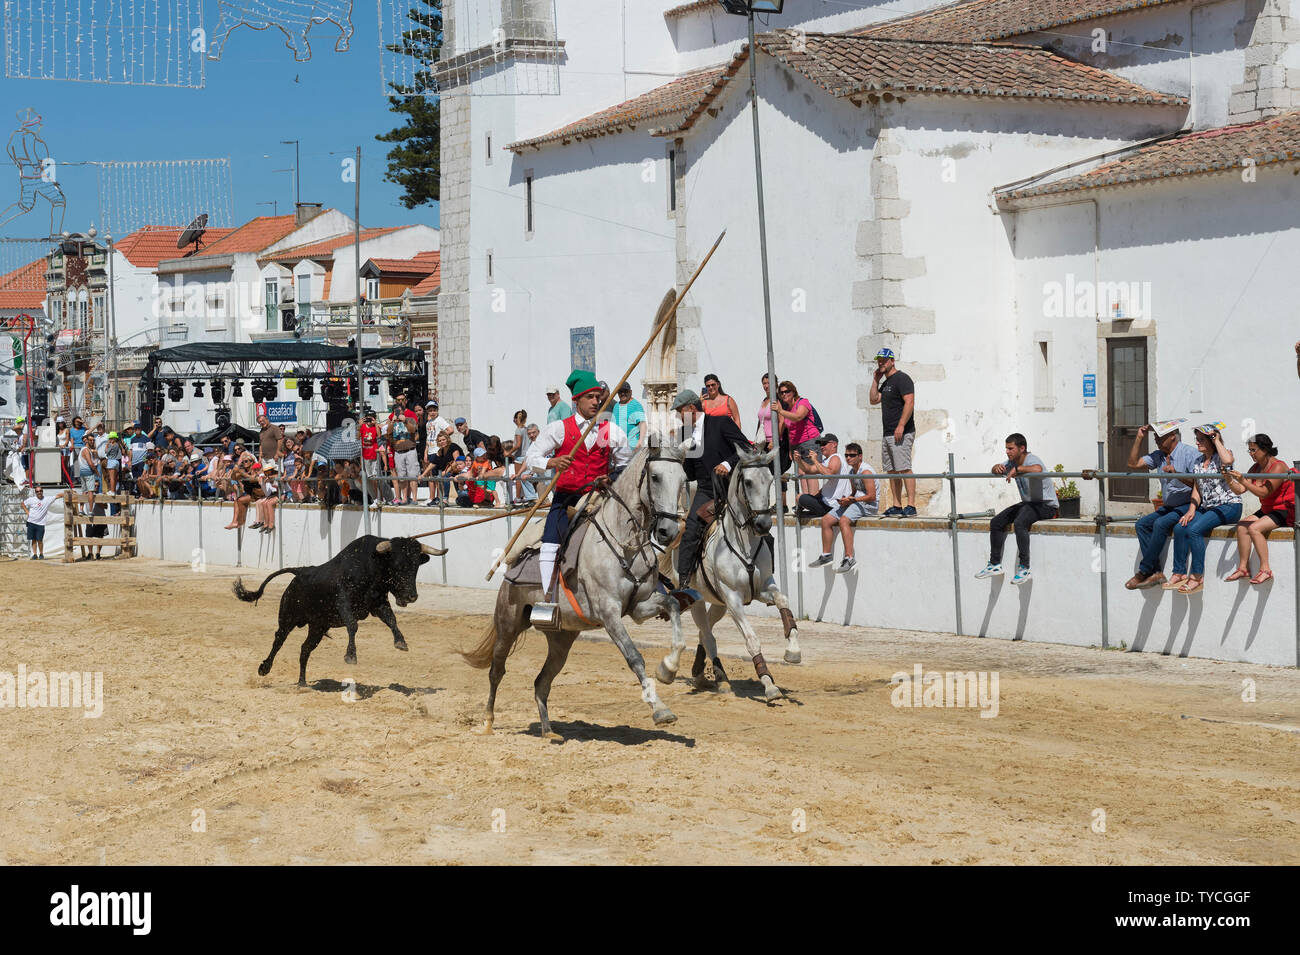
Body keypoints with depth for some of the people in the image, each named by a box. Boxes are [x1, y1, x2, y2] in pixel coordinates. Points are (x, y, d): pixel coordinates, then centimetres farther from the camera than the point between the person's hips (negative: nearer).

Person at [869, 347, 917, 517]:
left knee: (904, 469, -15)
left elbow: (909, 402, -17)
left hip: (901, 433, -10)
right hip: (887, 434, 10)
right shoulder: (885, 383, 21)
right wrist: (875, 380, 14)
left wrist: (901, 426, -24)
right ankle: (897, 506, 10)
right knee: (892, 471, 8)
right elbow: (873, 400, 20)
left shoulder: (901, 378, -8)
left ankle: (911, 506, -18)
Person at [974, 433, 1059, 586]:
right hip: (1028, 503, 10)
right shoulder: (1013, 462, 7)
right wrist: (997, 468, -6)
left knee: (1019, 523, -34)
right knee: (996, 523, 3)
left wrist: (1017, 469, -36)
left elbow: (1037, 469, -44)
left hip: (1046, 505, -10)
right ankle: (995, 564, 11)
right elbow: (996, 470, 18)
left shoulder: (1031, 460, -20)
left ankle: (1024, 569, -32)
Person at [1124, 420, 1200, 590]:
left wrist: (1176, 473, -30)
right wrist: (1139, 438, 6)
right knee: (1142, 524, -11)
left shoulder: (1189, 452, -10)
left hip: (1186, 506, -8)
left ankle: (1144, 571, -21)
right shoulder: (1158, 456, 12)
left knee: (1161, 523, -29)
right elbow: (1133, 464, 10)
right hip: (1168, 507, 8)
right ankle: (1155, 572, -19)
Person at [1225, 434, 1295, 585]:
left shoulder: (1278, 467, -17)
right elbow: (1240, 490, 2)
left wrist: (1244, 481, -31)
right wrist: (1230, 481, -17)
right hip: (1267, 510, 8)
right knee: (1242, 526, -12)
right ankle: (1243, 568, -12)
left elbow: (1264, 493, -26)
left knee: (1254, 528, -27)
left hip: (1285, 511, -8)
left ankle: (1265, 569, -25)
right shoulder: (1256, 468, 9)